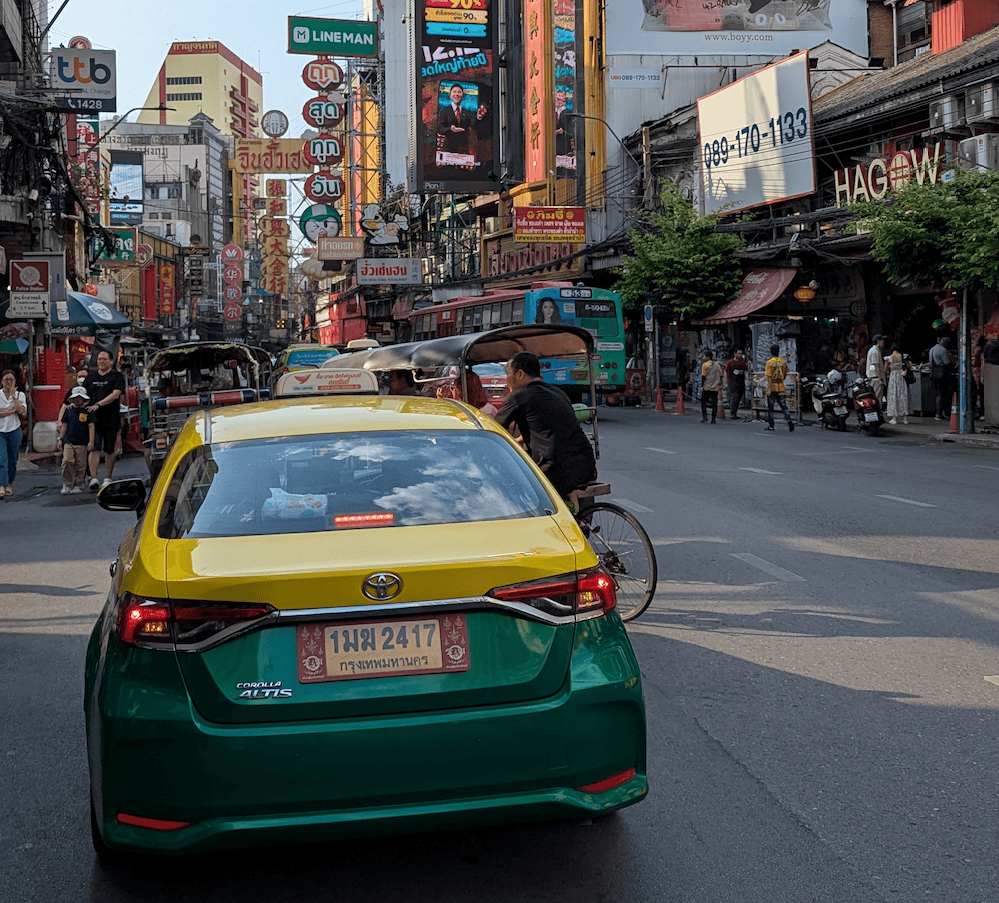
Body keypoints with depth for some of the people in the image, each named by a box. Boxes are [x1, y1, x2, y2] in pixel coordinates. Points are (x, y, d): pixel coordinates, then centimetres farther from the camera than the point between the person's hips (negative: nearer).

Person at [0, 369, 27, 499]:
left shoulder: (20, 395, 6)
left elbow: (22, 411, -11)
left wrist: (13, 396, -13)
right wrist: (12, 411, -13)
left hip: (14, 431, 2)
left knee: (12, 460, 9)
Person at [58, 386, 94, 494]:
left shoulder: (87, 411, -1)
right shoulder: (69, 410, 8)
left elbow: (91, 426, -2)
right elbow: (64, 425, 15)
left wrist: (91, 441, -8)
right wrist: (61, 438, 12)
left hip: (82, 443, -2)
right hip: (69, 441, 2)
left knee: (80, 465, 4)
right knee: (67, 462, -10)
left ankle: (78, 486, 15)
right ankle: (67, 485, -2)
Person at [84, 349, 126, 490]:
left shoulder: (117, 376, 2)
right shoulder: (91, 377, 16)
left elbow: (115, 394, -11)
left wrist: (98, 405, -21)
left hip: (111, 419, -2)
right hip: (94, 419, 2)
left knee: (110, 450, 5)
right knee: (94, 448, -8)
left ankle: (108, 478, 16)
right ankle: (93, 478, -14)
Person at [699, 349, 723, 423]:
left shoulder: (705, 365, -6)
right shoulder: (717, 365, 9)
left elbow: (703, 376, -8)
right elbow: (720, 376, 13)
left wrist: (702, 386, -5)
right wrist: (719, 385, 20)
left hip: (706, 387, -4)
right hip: (715, 388, 4)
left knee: (703, 401, 10)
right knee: (714, 404, 5)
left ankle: (705, 417, 0)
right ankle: (713, 419, 3)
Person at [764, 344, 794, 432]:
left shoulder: (770, 362, -11)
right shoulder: (783, 362, 4)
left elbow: (769, 376, -16)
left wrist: (769, 389, -17)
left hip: (772, 388, -4)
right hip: (781, 388, 4)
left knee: (770, 407, 7)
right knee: (783, 405, 8)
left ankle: (771, 425, 11)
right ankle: (789, 420, -13)